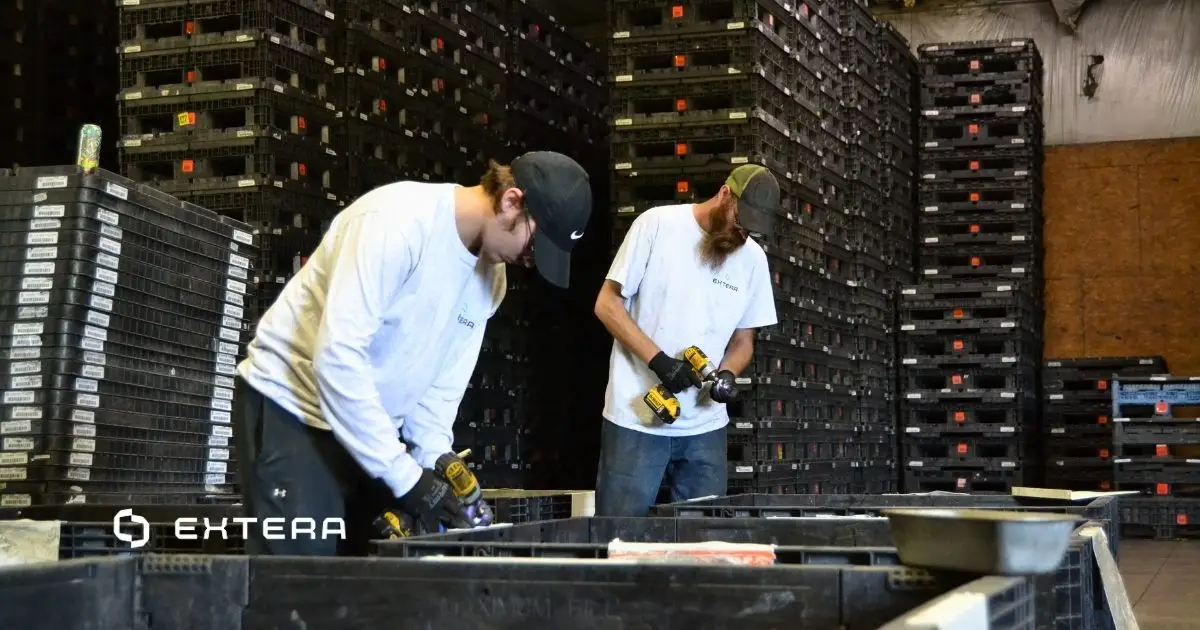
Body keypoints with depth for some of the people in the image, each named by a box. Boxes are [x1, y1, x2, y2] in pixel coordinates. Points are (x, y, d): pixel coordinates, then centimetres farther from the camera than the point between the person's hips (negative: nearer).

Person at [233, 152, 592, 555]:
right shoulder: (399, 219, -24)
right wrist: (405, 477, -27)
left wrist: (434, 469, -10)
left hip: (371, 428, 8)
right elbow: (338, 356, -29)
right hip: (290, 409, -7)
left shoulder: (491, 276, 3)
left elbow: (441, 387, 7)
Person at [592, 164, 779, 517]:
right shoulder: (657, 224, -6)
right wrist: (659, 360, -18)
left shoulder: (754, 259, 7)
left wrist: (728, 374, -8)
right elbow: (607, 303, -6)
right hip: (636, 419, -4)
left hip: (705, 426, 4)